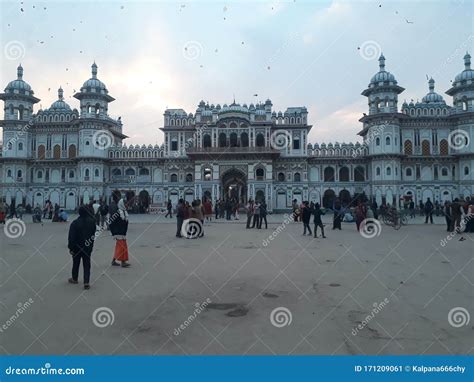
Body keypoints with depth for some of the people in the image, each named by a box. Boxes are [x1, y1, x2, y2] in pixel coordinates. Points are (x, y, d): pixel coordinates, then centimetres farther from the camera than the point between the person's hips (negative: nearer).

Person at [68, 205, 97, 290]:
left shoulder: (75, 223, -15)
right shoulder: (92, 222, -3)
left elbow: (71, 237, -14)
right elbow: (93, 234, 7)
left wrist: (71, 248, -7)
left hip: (77, 247, -2)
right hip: (88, 247, 2)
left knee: (76, 263, 17)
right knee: (87, 264, 4)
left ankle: (74, 279, 35)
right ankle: (86, 282, -4)